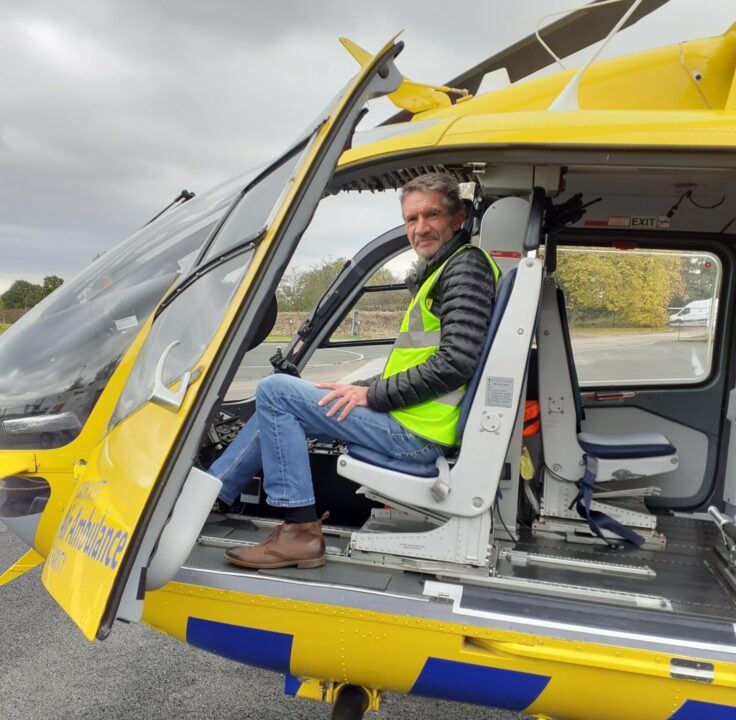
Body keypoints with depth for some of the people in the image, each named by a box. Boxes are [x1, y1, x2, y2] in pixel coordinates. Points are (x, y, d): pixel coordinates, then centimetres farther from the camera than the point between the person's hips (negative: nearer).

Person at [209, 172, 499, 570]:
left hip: (417, 432, -10)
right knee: (279, 401, 15)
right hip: (410, 421, 10)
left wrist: (371, 395, -16)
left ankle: (301, 531, -9)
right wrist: (358, 389, 9)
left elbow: (457, 361, -22)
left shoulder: (467, 266, -10)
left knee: (275, 391, -10)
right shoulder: (439, 271, 19)